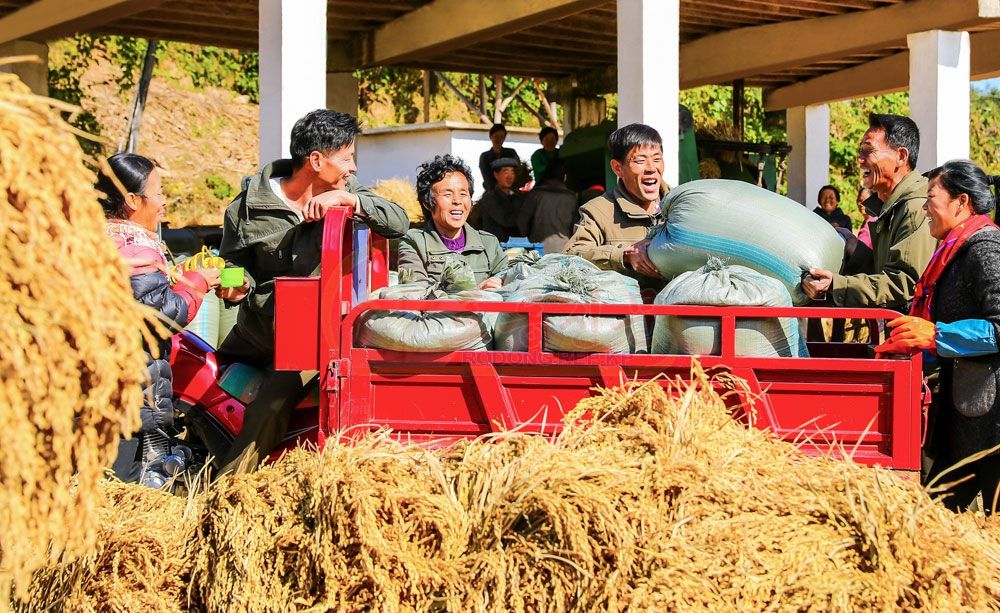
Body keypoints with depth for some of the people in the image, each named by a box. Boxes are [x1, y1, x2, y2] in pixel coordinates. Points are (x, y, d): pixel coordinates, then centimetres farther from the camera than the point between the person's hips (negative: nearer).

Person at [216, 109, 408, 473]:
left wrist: (351, 200, -21)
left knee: (270, 408, -25)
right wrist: (239, 286, -14)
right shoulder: (248, 209, -2)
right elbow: (234, 263, 10)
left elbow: (400, 223, -8)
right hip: (255, 331, 3)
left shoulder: (344, 195, 2)